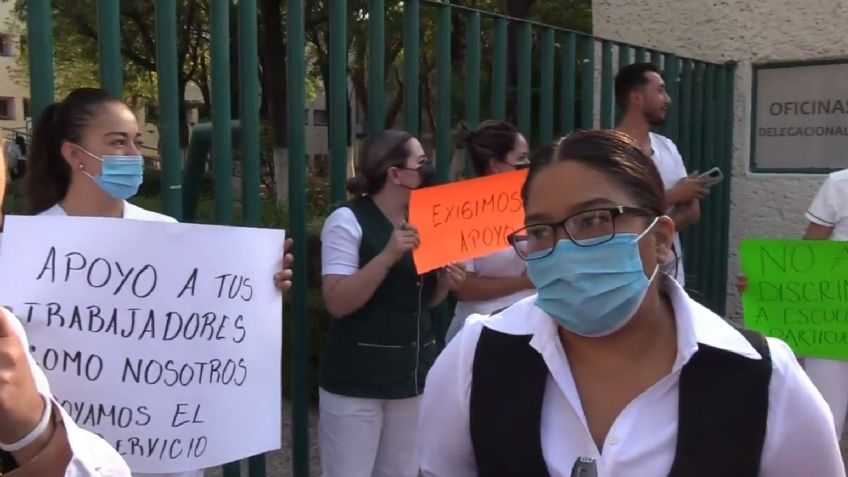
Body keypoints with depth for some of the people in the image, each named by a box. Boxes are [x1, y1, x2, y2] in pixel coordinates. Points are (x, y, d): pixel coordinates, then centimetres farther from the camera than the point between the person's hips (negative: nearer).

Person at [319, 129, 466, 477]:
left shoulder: (420, 223, 9)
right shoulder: (348, 220, -11)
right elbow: (337, 302, -18)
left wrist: (444, 283, -3)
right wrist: (388, 255, -26)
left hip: (413, 373, 6)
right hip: (356, 379, -6)